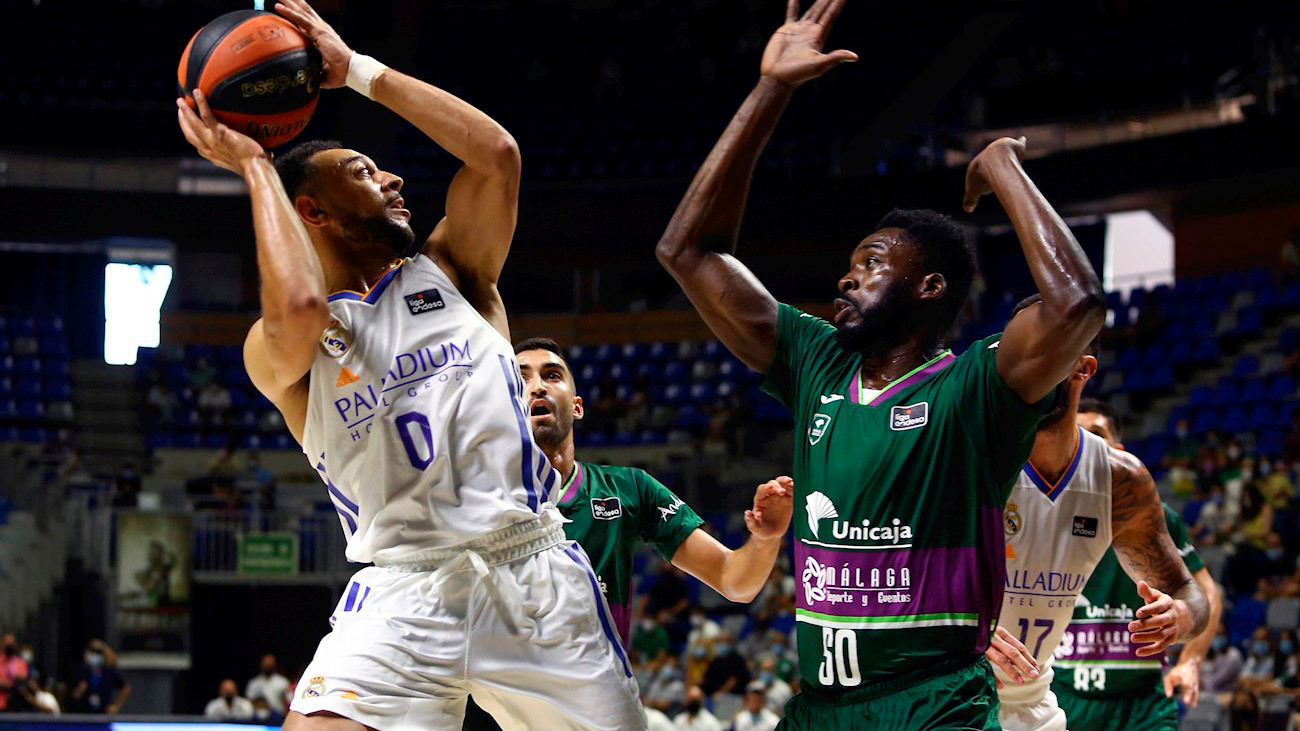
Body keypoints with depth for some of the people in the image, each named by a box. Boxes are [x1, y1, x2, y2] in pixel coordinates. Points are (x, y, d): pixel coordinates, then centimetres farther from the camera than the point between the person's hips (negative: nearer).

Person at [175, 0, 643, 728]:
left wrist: (356, 68, 2)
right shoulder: (277, 349, 4)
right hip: (405, 591, -3)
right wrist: (255, 166, -8)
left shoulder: (448, 273, 15)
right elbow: (300, 308, -22)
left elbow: (497, 154, -1)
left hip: (534, 569, 3)